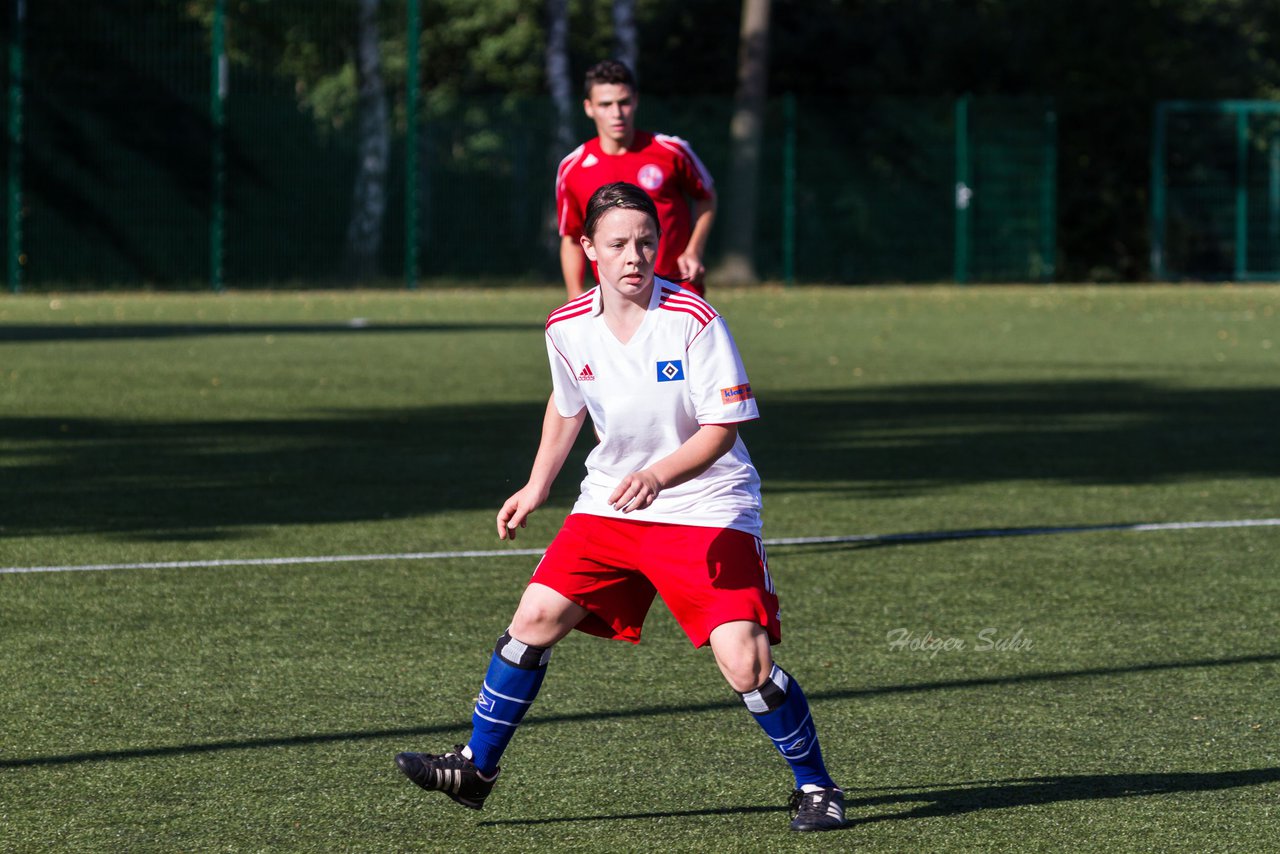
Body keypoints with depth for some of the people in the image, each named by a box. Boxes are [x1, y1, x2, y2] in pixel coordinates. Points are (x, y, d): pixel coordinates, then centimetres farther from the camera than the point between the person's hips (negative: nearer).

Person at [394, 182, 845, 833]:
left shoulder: (693, 321, -19)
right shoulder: (567, 328, -4)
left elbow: (721, 429, -18)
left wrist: (657, 475, -31)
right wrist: (537, 487, 15)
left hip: (707, 508, -5)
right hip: (609, 504, 5)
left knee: (745, 663, -15)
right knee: (536, 618, -3)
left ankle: (814, 786, 6)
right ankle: (476, 769, 14)